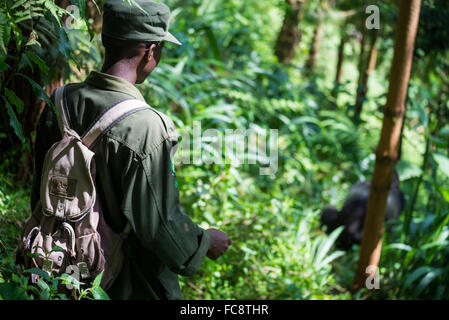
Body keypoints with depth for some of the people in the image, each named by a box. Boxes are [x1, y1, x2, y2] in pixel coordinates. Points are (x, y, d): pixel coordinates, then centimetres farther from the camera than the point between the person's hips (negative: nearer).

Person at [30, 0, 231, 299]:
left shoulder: (59, 105, -6)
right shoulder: (145, 127, -27)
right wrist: (205, 242, -4)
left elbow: (42, 195, 6)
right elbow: (159, 223, -23)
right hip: (134, 286, -6)